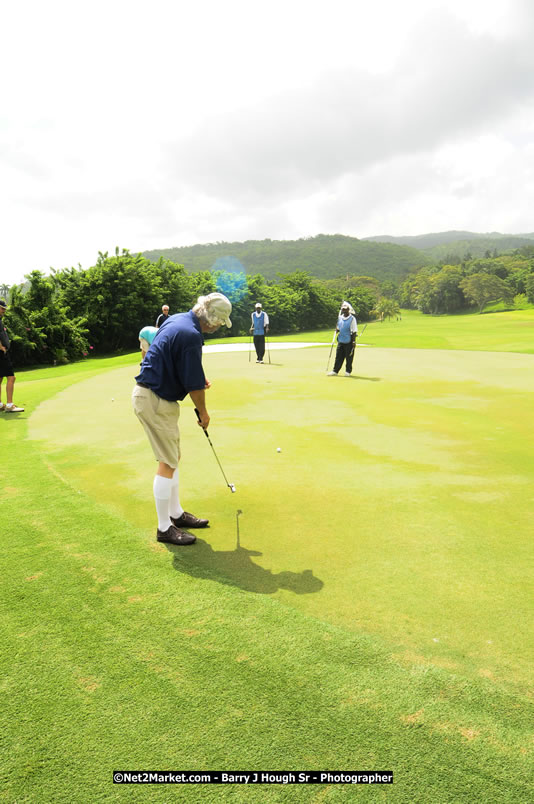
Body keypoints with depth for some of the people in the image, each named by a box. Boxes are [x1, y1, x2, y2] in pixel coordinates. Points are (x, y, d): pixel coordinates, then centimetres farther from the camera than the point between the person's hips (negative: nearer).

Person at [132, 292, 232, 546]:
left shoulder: (177, 319, 7)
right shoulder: (191, 336, -23)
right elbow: (194, 386, -18)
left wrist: (198, 377, 16)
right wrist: (203, 412, -1)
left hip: (149, 393, 10)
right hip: (155, 401, -10)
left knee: (172, 458, 18)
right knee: (168, 463, -2)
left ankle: (176, 514, 30)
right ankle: (164, 528, 11)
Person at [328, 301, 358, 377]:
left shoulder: (352, 318, -8)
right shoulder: (340, 317, 9)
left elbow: (354, 331, -10)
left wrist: (354, 341, -15)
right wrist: (337, 329, -4)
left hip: (349, 341, -5)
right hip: (341, 340, 6)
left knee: (349, 357, 2)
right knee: (338, 356, 7)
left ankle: (348, 371, 14)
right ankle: (335, 371, 11)